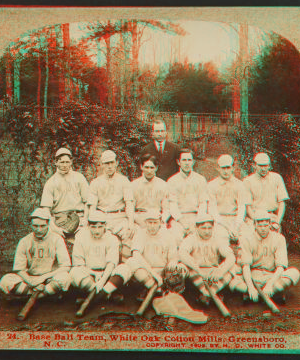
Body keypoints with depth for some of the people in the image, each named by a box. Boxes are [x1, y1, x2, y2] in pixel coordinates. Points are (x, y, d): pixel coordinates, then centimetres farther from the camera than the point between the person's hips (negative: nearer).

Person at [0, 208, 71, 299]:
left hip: (50, 279, -3)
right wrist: (31, 282, -18)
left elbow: (65, 267, -10)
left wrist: (43, 278, -18)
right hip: (29, 277, 3)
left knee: (64, 278, -36)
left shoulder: (56, 239, -5)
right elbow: (19, 269, 1)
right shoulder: (24, 241, 2)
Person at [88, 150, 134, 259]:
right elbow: (92, 206, 8)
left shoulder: (123, 180, 13)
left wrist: (131, 222, -13)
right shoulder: (95, 182, 15)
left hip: (119, 217, -1)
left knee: (127, 232, -30)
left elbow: (129, 203, 3)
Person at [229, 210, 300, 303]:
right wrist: (250, 286, -31)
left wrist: (270, 284, -31)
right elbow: (245, 265, -16)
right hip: (252, 277, 0)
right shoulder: (246, 238, -7)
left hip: (273, 276, 0)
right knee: (232, 282, -31)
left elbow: (280, 266, -15)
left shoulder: (279, 238, -7)